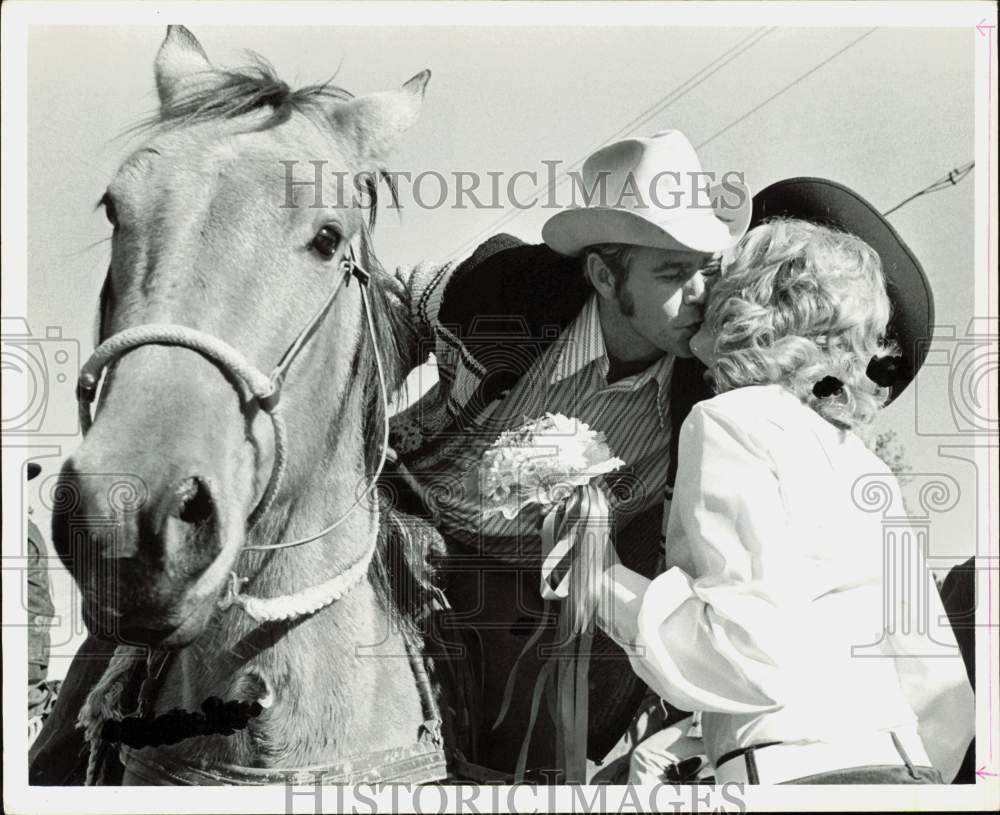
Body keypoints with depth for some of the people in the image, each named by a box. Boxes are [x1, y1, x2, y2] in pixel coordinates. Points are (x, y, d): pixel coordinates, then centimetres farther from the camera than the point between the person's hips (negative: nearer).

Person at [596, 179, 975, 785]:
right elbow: (939, 692, 15)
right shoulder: (860, 460, 15)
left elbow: (756, 653, -16)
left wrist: (604, 581, -5)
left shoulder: (732, 418, -5)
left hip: (806, 775, -7)